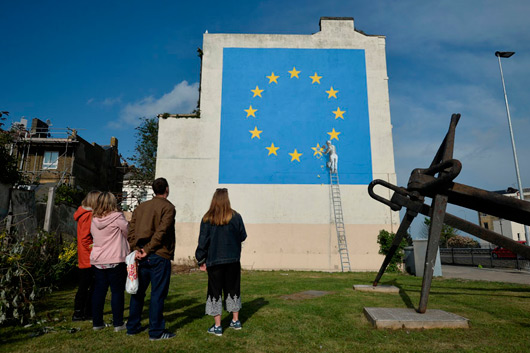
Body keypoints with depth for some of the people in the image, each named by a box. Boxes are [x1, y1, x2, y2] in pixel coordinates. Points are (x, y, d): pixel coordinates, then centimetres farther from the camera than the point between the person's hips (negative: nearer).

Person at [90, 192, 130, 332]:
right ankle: (118, 323, 9)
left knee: (98, 291, 14)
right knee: (117, 291, 4)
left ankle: (97, 322, 23)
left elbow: (94, 236, 15)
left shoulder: (94, 219, 5)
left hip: (97, 261, 5)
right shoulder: (117, 217, -12)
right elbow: (128, 232, -4)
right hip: (116, 260, -5)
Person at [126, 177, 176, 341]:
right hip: (159, 256, -6)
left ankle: (132, 327, 28)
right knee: (158, 293, 2)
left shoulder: (141, 207, 12)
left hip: (141, 256, 6)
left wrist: (136, 249, -1)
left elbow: (131, 230, 5)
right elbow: (161, 231, -18)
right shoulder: (168, 207, -7)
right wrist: (148, 250, -13)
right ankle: (156, 331, 10)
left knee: (138, 291, 17)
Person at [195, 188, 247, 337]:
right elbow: (243, 236, 4)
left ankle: (217, 326, 11)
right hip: (233, 259, 2)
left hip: (214, 261, -2)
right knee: (233, 289, 17)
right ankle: (236, 321, 27)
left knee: (215, 291, 8)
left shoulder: (207, 219, -7)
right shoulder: (235, 217, -5)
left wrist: (201, 260, 6)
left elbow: (203, 241, -4)